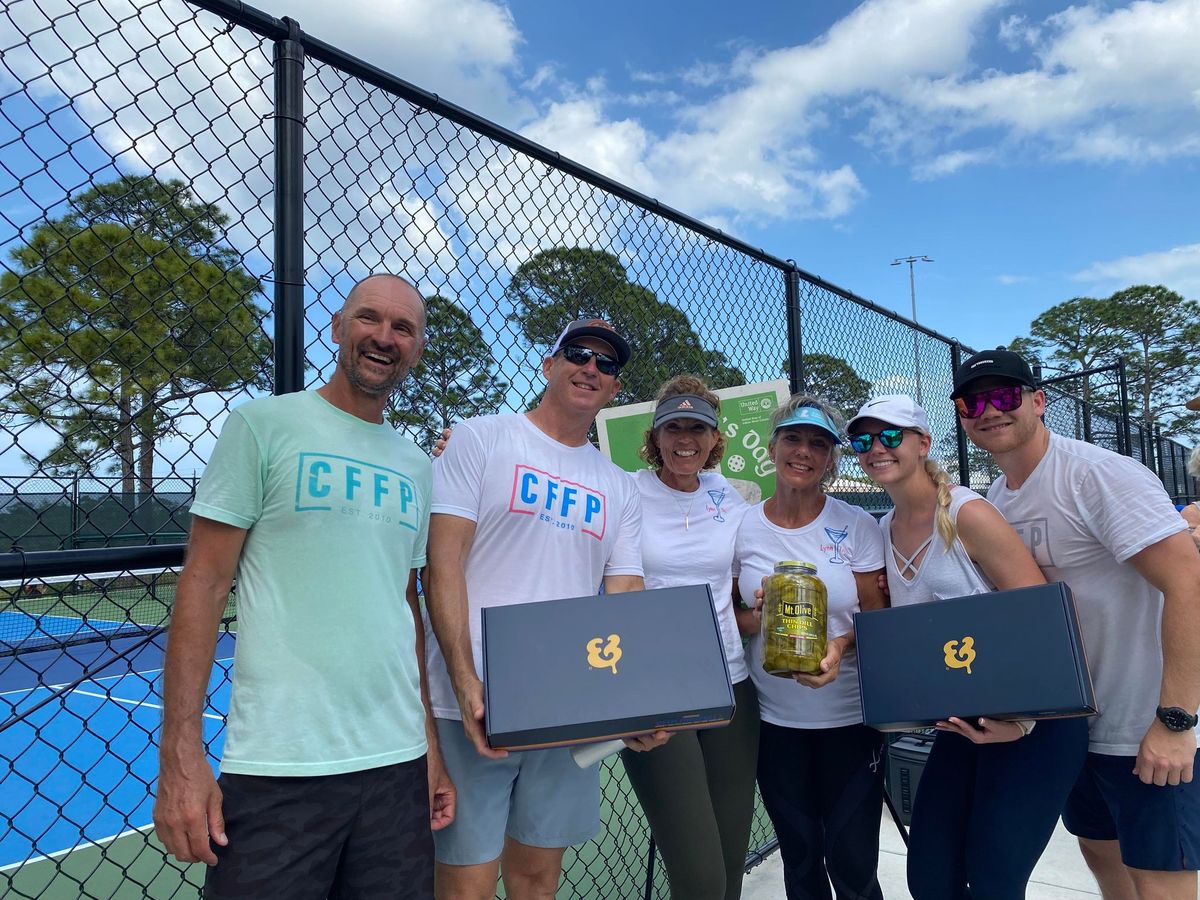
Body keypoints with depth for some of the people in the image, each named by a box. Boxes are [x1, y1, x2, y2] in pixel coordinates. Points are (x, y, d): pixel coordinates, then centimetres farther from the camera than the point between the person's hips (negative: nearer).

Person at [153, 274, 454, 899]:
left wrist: (432, 743, 12)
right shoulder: (262, 424, -3)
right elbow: (203, 582, -6)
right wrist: (179, 757, -11)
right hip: (276, 774, -4)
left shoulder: (416, 466, 11)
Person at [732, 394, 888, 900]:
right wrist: (756, 618, -16)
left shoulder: (857, 527, -5)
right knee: (799, 859, 16)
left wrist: (841, 645, -22)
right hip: (774, 721, 1)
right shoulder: (742, 528, -3)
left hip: (850, 717, -1)